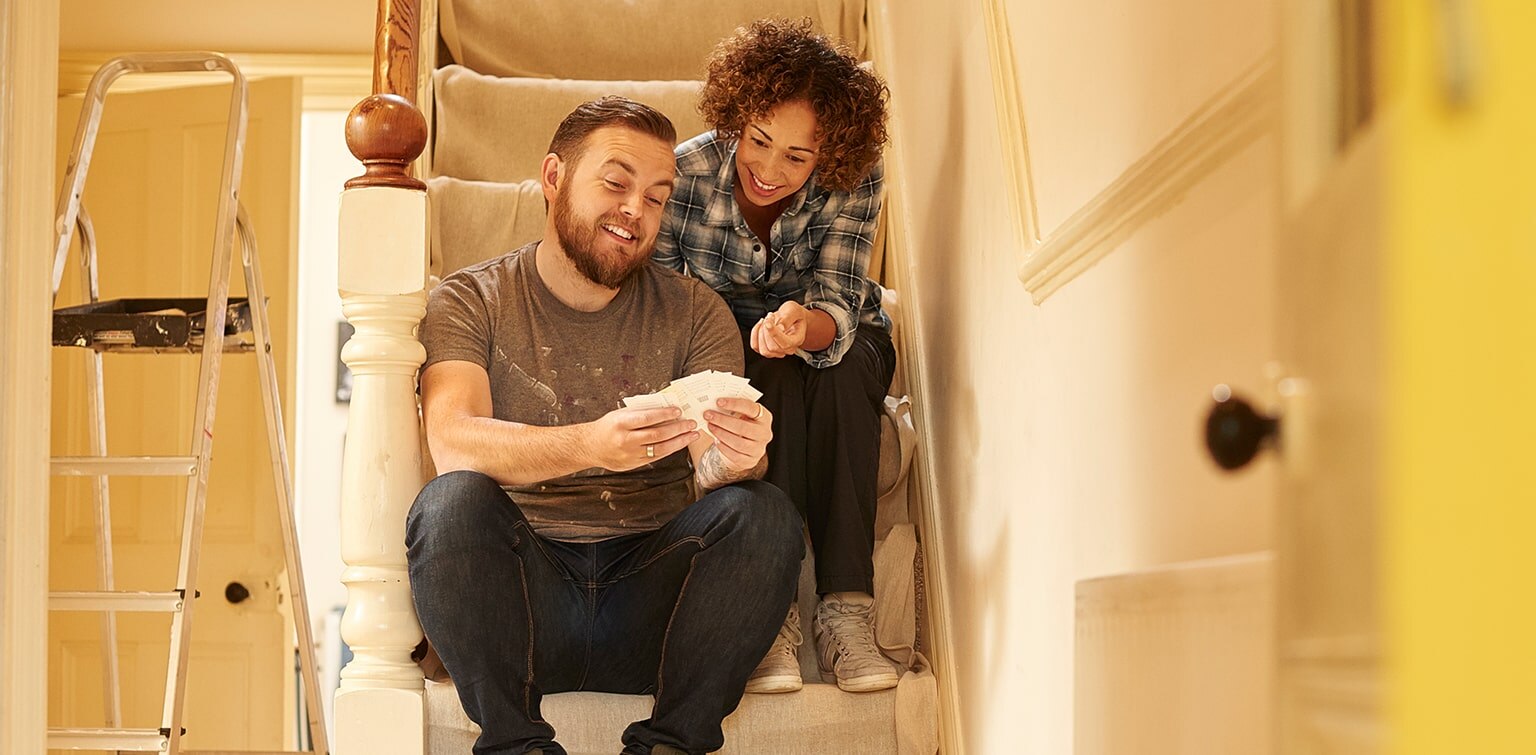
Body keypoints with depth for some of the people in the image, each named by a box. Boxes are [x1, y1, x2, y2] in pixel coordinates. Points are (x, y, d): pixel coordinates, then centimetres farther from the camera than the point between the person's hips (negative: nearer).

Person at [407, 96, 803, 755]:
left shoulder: (695, 314, 12)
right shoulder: (469, 302, 5)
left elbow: (710, 464, -2)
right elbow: (451, 441, -14)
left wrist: (735, 458, -29)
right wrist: (589, 446, -33)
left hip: (650, 600, 2)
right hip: (522, 595, -1)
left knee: (763, 514, -26)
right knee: (451, 502, -31)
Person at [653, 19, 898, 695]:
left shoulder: (855, 181, -21)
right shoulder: (687, 172, -21)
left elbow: (837, 304, -30)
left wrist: (804, 325, -56)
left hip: (842, 347, 1)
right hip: (727, 354, 0)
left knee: (836, 365, -36)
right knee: (775, 376, -36)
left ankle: (845, 611, -41)